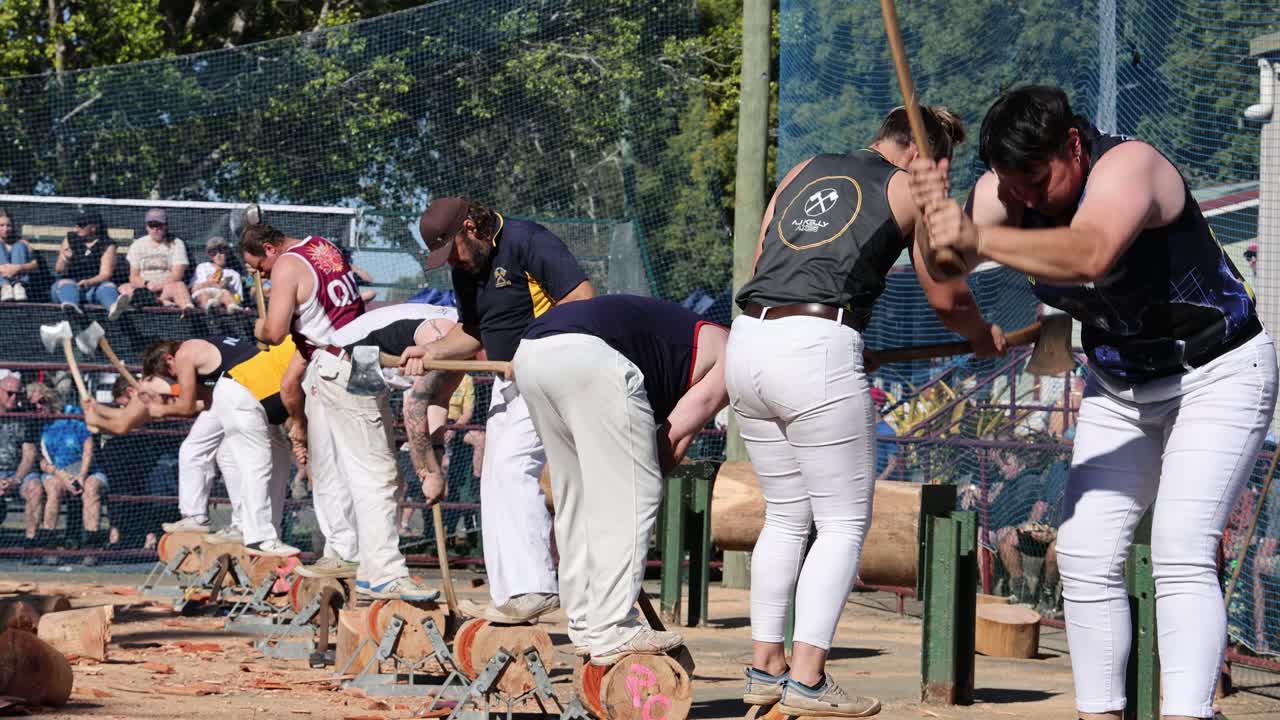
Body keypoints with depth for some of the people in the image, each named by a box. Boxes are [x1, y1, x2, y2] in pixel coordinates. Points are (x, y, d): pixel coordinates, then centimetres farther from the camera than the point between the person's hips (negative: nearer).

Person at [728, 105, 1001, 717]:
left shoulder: (804, 172, 24)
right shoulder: (910, 190, 9)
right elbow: (946, 299, 13)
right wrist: (984, 337, 32)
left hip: (747, 340, 6)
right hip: (817, 349, -6)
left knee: (786, 516, 18)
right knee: (844, 521, 3)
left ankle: (764, 667, 17)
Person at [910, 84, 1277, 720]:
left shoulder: (1127, 166, -30)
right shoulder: (1005, 191, -10)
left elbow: (1090, 255, -51)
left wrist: (978, 239, -64)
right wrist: (935, 212, -44)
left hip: (1217, 375, -7)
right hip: (1120, 388, 7)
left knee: (1180, 552, -21)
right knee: (1084, 553, -2)